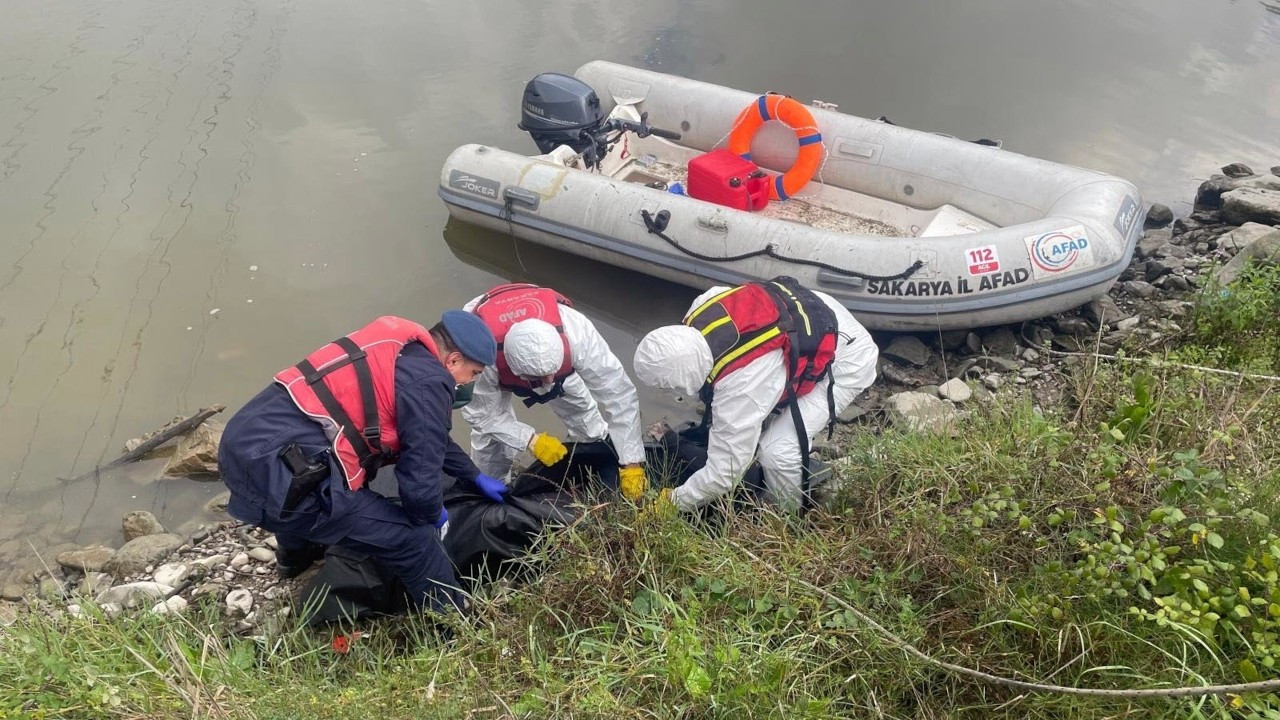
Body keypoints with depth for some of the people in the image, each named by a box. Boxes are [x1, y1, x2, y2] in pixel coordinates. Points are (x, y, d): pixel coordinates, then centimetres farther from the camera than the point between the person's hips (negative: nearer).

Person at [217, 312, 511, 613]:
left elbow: (429, 436, 34)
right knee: (412, 540, -4)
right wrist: (434, 516, 13)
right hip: (276, 472, -10)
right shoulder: (428, 381, -10)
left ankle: (296, 554, 70)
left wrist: (475, 477, 44)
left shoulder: (398, 351, 18)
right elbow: (418, 484, -10)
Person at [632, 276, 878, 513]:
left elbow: (723, 473, -26)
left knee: (777, 450, -15)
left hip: (847, 360, -8)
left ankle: (788, 517, 14)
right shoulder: (702, 310, -20)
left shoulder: (740, 388, -37)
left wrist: (673, 502, -8)